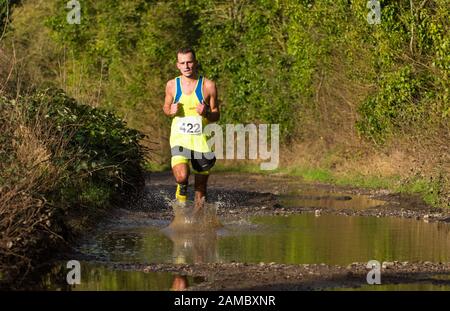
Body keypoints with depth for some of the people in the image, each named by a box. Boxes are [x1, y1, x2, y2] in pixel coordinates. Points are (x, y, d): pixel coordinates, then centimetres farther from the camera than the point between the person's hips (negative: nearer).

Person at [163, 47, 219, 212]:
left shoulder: (208, 85, -1)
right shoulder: (172, 85, 4)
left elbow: (216, 115, 6)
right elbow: (166, 107, 18)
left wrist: (206, 113, -17)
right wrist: (171, 111, -5)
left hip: (201, 139, 1)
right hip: (179, 138, 0)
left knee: (201, 185, 7)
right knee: (181, 176, -26)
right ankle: (181, 192, 3)